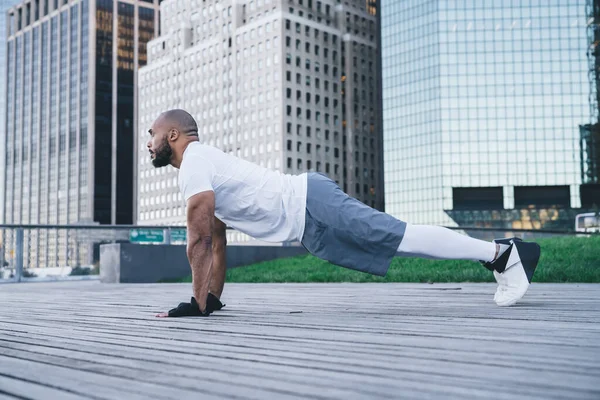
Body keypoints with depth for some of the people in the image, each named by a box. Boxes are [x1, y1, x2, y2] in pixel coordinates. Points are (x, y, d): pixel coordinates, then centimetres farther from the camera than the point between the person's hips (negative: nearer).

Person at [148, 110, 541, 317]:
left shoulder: (195, 164, -9)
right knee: (402, 239, 9)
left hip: (312, 207, -9)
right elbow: (217, 240, 26)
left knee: (404, 238, -11)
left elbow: (200, 239, -16)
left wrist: (197, 303, -10)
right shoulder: (203, 165, 22)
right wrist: (213, 297, 24)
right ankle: (499, 252, 14)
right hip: (311, 217, 9)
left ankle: (502, 252, -5)